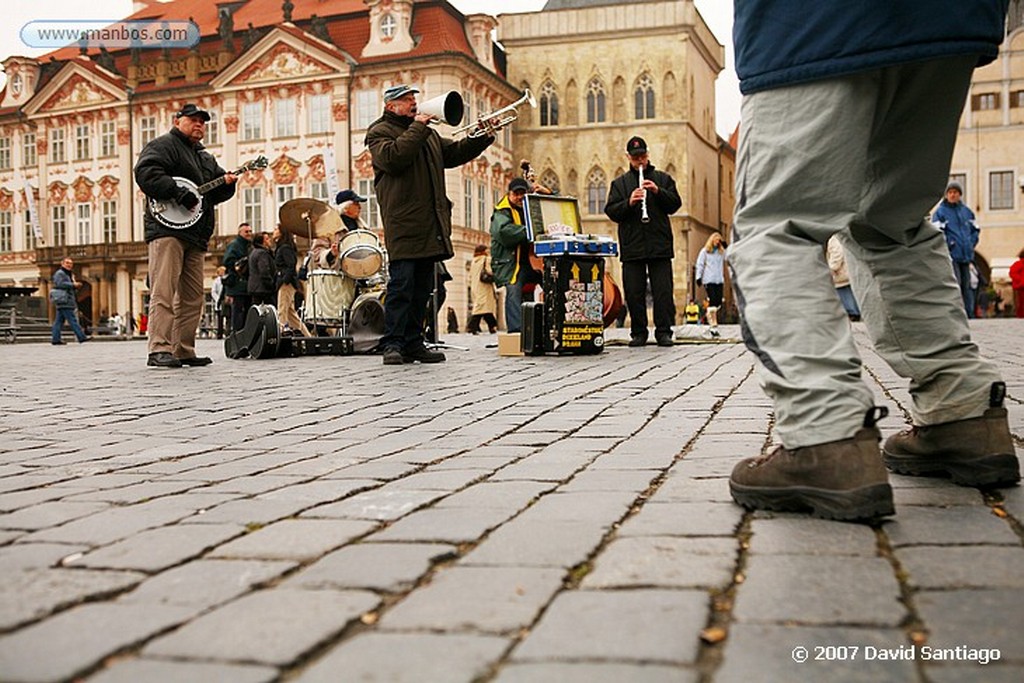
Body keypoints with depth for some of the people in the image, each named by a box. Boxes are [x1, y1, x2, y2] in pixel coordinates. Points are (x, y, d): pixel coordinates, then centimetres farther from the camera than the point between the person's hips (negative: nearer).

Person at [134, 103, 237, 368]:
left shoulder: (206, 158, 27)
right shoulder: (163, 145, 0)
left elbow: (215, 193, 26)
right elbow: (146, 172, -17)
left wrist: (226, 183, 3)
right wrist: (180, 194, -21)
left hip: (196, 235, 9)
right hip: (167, 229, -9)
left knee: (192, 297, 8)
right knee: (164, 292, -14)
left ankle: (184, 351, 12)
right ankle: (159, 350, -17)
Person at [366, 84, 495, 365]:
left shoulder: (428, 133, 25)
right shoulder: (379, 132, 1)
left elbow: (453, 154, 23)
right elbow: (394, 158, -18)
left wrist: (483, 137, 10)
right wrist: (418, 127, -13)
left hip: (431, 224, 8)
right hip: (403, 224, -7)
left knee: (422, 288, 8)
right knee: (401, 284, -11)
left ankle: (413, 343, 13)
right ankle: (393, 344, -7)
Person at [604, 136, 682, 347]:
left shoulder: (663, 179, 13)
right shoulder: (620, 183, 13)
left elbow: (675, 205, 4)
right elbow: (611, 211, 3)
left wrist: (658, 191, -11)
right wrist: (628, 202, -14)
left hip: (660, 245, -1)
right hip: (632, 246, 1)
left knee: (663, 290, -4)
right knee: (634, 292, 1)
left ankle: (664, 332, 2)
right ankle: (638, 333, 10)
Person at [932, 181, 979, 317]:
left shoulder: (966, 211, 15)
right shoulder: (940, 212, -1)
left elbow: (975, 229, 22)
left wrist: (971, 243, 10)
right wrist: (948, 245, -13)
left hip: (966, 255, 5)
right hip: (951, 255, -5)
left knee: (967, 284, 7)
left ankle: (969, 313, 11)